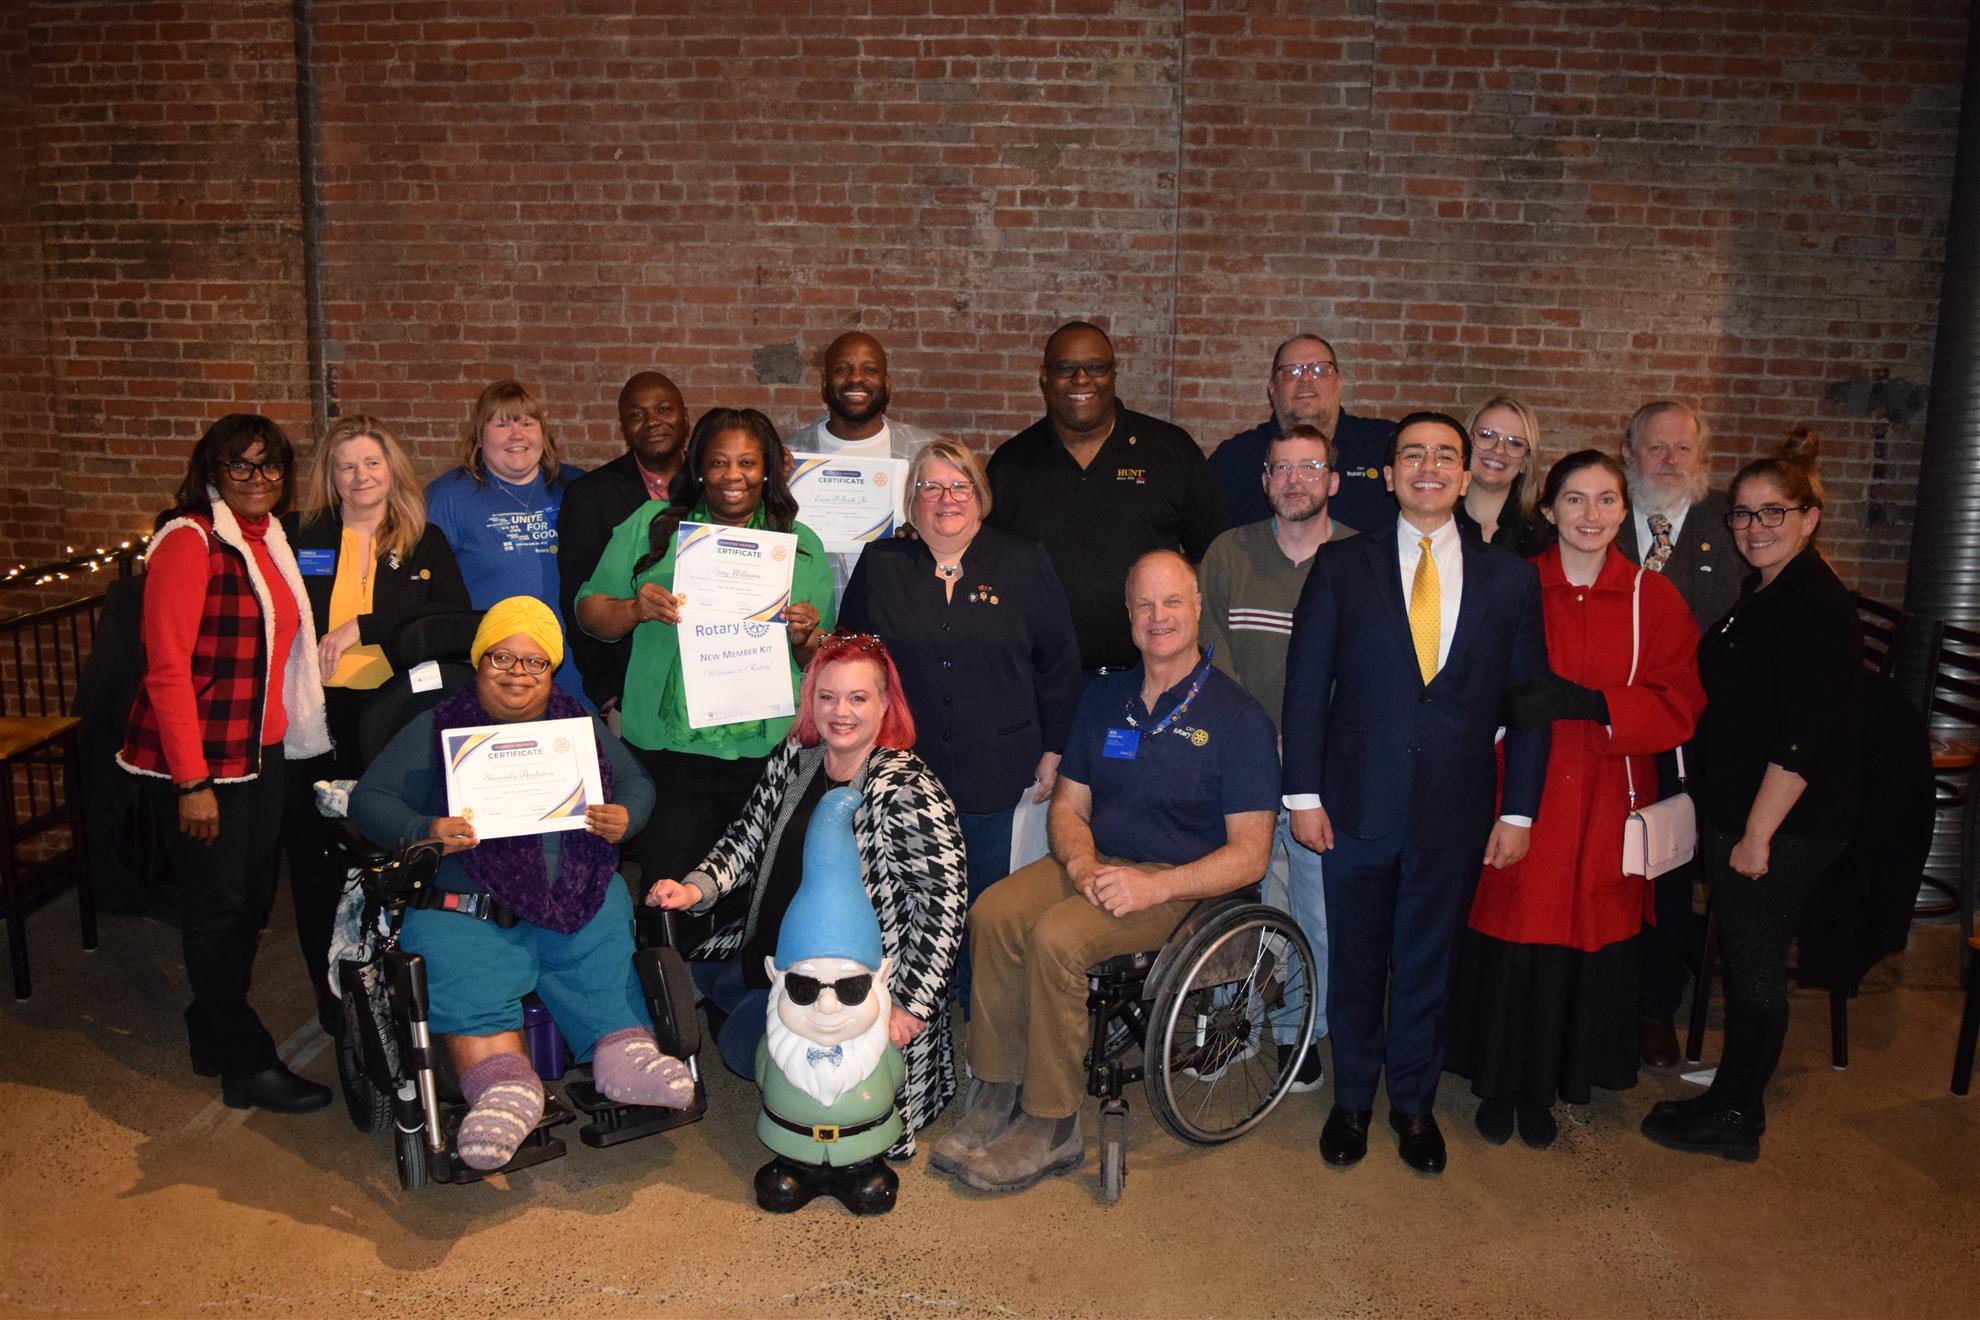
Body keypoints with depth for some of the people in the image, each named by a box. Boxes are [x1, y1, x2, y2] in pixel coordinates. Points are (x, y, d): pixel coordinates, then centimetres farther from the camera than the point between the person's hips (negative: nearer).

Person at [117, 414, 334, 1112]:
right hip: (198, 758, -8)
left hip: (262, 749, 8)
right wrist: (192, 782, -20)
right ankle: (249, 1066, 14)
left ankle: (213, 1035, 34)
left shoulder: (268, 539, 10)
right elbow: (168, 667, -18)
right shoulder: (189, 541, -15)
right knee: (217, 907, 3)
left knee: (252, 897, 16)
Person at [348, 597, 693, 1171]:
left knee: (605, 959, -24)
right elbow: (369, 800, 5)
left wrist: (625, 818, -4)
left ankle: (626, 1057, -30)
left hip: (577, 894, 2)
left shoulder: (581, 725, 19)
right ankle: (502, 1085, -34)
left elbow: (636, 782, 21)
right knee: (468, 981, -29)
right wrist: (425, 833, -16)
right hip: (466, 904, -2)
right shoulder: (435, 729, 10)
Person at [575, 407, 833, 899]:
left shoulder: (802, 545, 10)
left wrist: (804, 637, -10)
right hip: (669, 748, -1)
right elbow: (589, 611, 6)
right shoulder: (650, 525, 8)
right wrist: (634, 609, -14)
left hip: (767, 753, 1)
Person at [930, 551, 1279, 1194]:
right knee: (993, 912, -23)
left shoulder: (1238, 717, -5)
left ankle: (1052, 1126, -16)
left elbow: (1250, 853, -9)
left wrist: (1152, 887, -22)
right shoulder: (1103, 697, 12)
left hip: (1177, 882, -5)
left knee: (1056, 936, -30)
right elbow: (1068, 805, 14)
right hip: (1096, 863, 5)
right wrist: (1082, 863, -9)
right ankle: (995, 1094, -14)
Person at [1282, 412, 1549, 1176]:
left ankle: (1413, 1103, 33)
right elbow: (1306, 686, -1)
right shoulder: (1341, 566, 0)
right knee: (1355, 963, 12)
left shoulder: (1510, 578, 3)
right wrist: (1304, 795, -6)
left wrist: (1518, 811, 1)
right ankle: (1351, 1101, 31)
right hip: (1359, 804, -1)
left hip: (1455, 813, 1)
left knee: (1428, 964, 13)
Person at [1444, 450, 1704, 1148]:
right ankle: (1498, 1086, 24)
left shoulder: (1653, 598, 3)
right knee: (1508, 941, 3)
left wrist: (1589, 703, -17)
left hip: (1604, 808, 1)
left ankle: (1544, 1089, 27)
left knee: (1583, 947, 7)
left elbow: (1678, 706, -2)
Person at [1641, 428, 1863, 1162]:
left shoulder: (1816, 606, -19)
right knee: (1743, 962, 17)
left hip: (1780, 826, -9)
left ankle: (1734, 1117, 18)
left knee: (1755, 968, 4)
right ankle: (1733, 1100, 30)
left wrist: (1758, 833, -19)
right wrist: (1735, 824, 15)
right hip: (1736, 813, 9)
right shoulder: (1762, 593, 11)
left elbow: (1804, 737, -22)